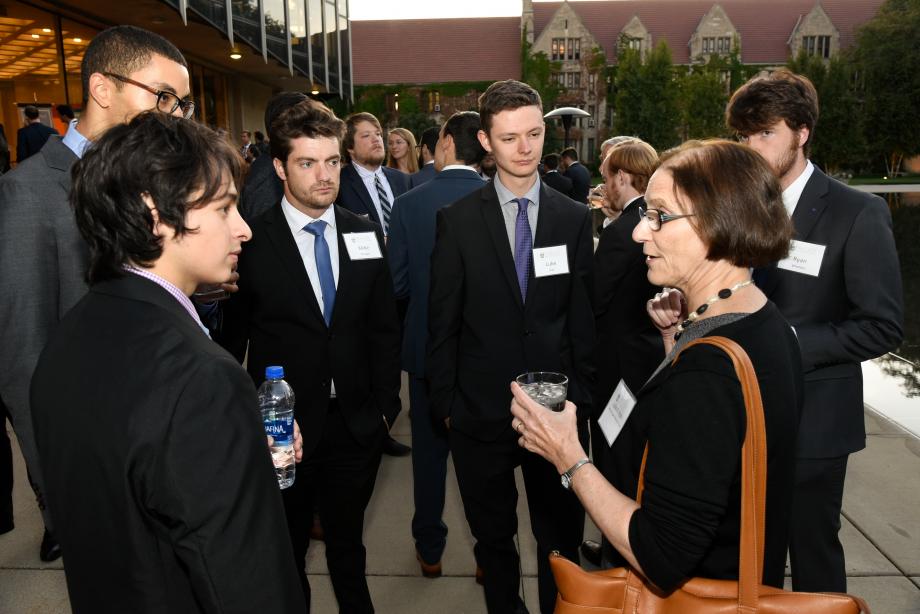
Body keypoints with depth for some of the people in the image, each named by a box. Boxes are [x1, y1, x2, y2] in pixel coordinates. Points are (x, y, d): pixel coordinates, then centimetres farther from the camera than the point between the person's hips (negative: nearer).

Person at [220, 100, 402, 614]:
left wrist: (386, 406, 1)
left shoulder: (367, 237, 0)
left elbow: (384, 330, 5)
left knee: (348, 543, 23)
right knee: (286, 552, 19)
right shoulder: (251, 243, -12)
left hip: (357, 424, 3)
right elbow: (232, 340, -5)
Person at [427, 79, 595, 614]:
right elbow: (443, 321, -2)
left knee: (563, 536, 16)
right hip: (481, 410, 0)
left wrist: (583, 400, 1)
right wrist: (444, 401, -2)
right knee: (493, 536, 19)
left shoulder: (575, 218, 0)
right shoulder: (458, 220, -5)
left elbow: (584, 318, 2)